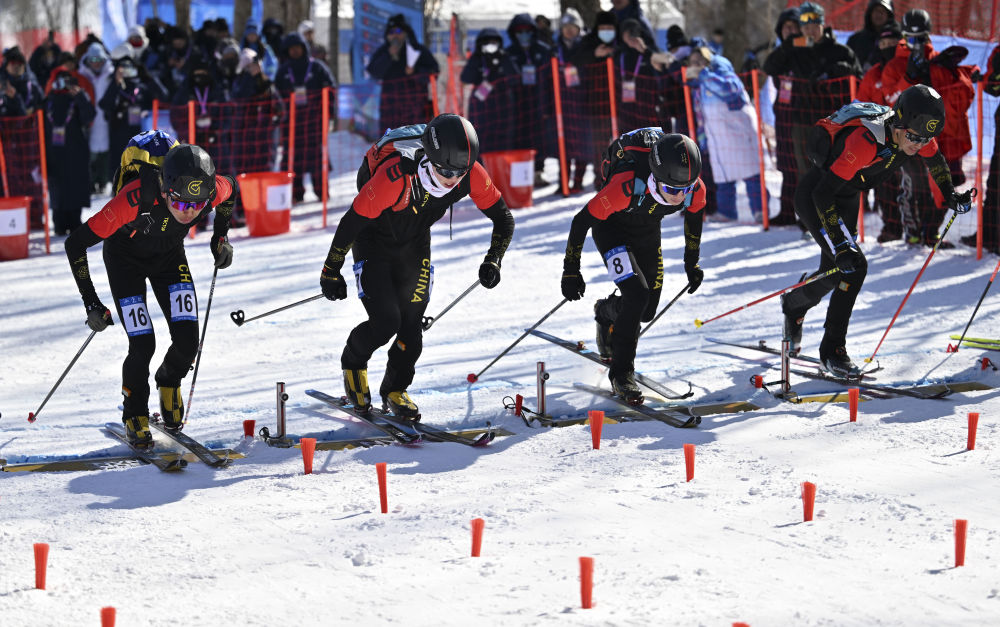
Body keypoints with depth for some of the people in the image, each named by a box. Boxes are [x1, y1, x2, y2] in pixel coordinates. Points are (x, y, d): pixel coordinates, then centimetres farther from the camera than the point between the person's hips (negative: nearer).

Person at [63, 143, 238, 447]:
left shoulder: (212, 189, -32)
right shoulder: (135, 199, -42)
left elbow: (231, 189, -2)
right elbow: (75, 243, -31)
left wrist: (221, 237, -2)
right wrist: (91, 302, -27)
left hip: (169, 256, 3)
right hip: (126, 259, -3)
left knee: (187, 340, -11)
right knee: (143, 345, -13)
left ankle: (168, 382, 24)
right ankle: (135, 416, 14)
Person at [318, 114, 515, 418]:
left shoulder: (471, 173, -26)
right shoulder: (396, 176, -39)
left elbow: (503, 218, -10)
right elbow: (352, 222, -26)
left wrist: (493, 261, -23)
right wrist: (331, 271, -16)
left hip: (414, 244, 4)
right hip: (374, 241, -4)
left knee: (411, 324, -1)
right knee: (386, 321, -14)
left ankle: (395, 390, 25)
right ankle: (353, 364, 18)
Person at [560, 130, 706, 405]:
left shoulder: (695, 189, -28)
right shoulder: (627, 186, -41)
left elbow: (694, 217, -1)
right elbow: (582, 221, -26)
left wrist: (692, 263, 10)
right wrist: (571, 271, -16)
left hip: (647, 231, 5)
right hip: (611, 226, -5)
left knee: (647, 309, 6)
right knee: (637, 294, -23)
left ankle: (606, 312, 40)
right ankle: (621, 374, -10)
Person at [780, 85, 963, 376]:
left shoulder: (918, 134, -17)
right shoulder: (866, 140, -38)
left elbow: (936, 160, 10)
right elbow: (822, 195, -37)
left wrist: (949, 193, -1)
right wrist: (841, 247, -39)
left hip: (847, 198, 7)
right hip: (813, 196, -7)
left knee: (833, 272, 12)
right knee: (853, 266, -18)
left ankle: (793, 304, 38)